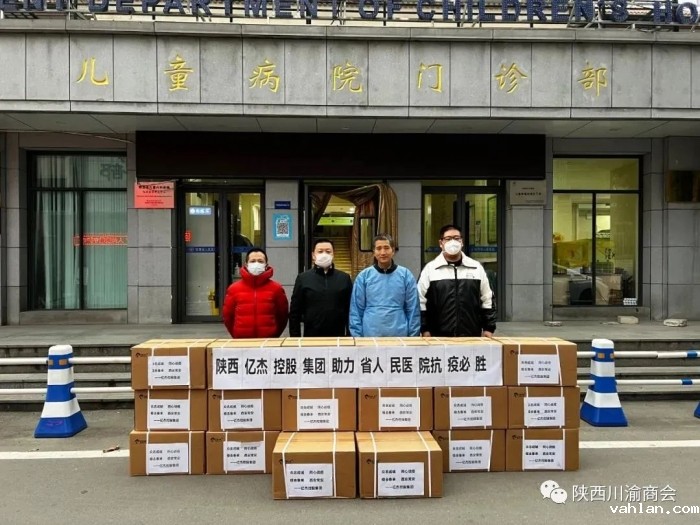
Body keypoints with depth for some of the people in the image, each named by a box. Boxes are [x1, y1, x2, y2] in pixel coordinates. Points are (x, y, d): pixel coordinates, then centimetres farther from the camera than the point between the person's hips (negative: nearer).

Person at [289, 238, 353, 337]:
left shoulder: (344, 278, 5)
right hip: (311, 337, -1)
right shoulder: (303, 278, 2)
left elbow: (350, 310, 5)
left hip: (338, 337, 1)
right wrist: (295, 339, -2)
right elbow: (295, 312, 2)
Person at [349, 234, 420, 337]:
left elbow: (413, 309, 2)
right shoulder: (364, 276, 1)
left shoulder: (405, 275, 1)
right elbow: (356, 309, 3)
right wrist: (357, 336, -3)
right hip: (370, 336, 0)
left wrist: (413, 336, -2)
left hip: (399, 335, 0)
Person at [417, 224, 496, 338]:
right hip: (439, 336, -2)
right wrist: (425, 330, -3)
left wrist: (489, 328, 6)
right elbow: (421, 302, 2)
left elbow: (487, 300, 11)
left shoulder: (476, 268, 8)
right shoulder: (430, 269, 2)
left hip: (472, 336, 2)